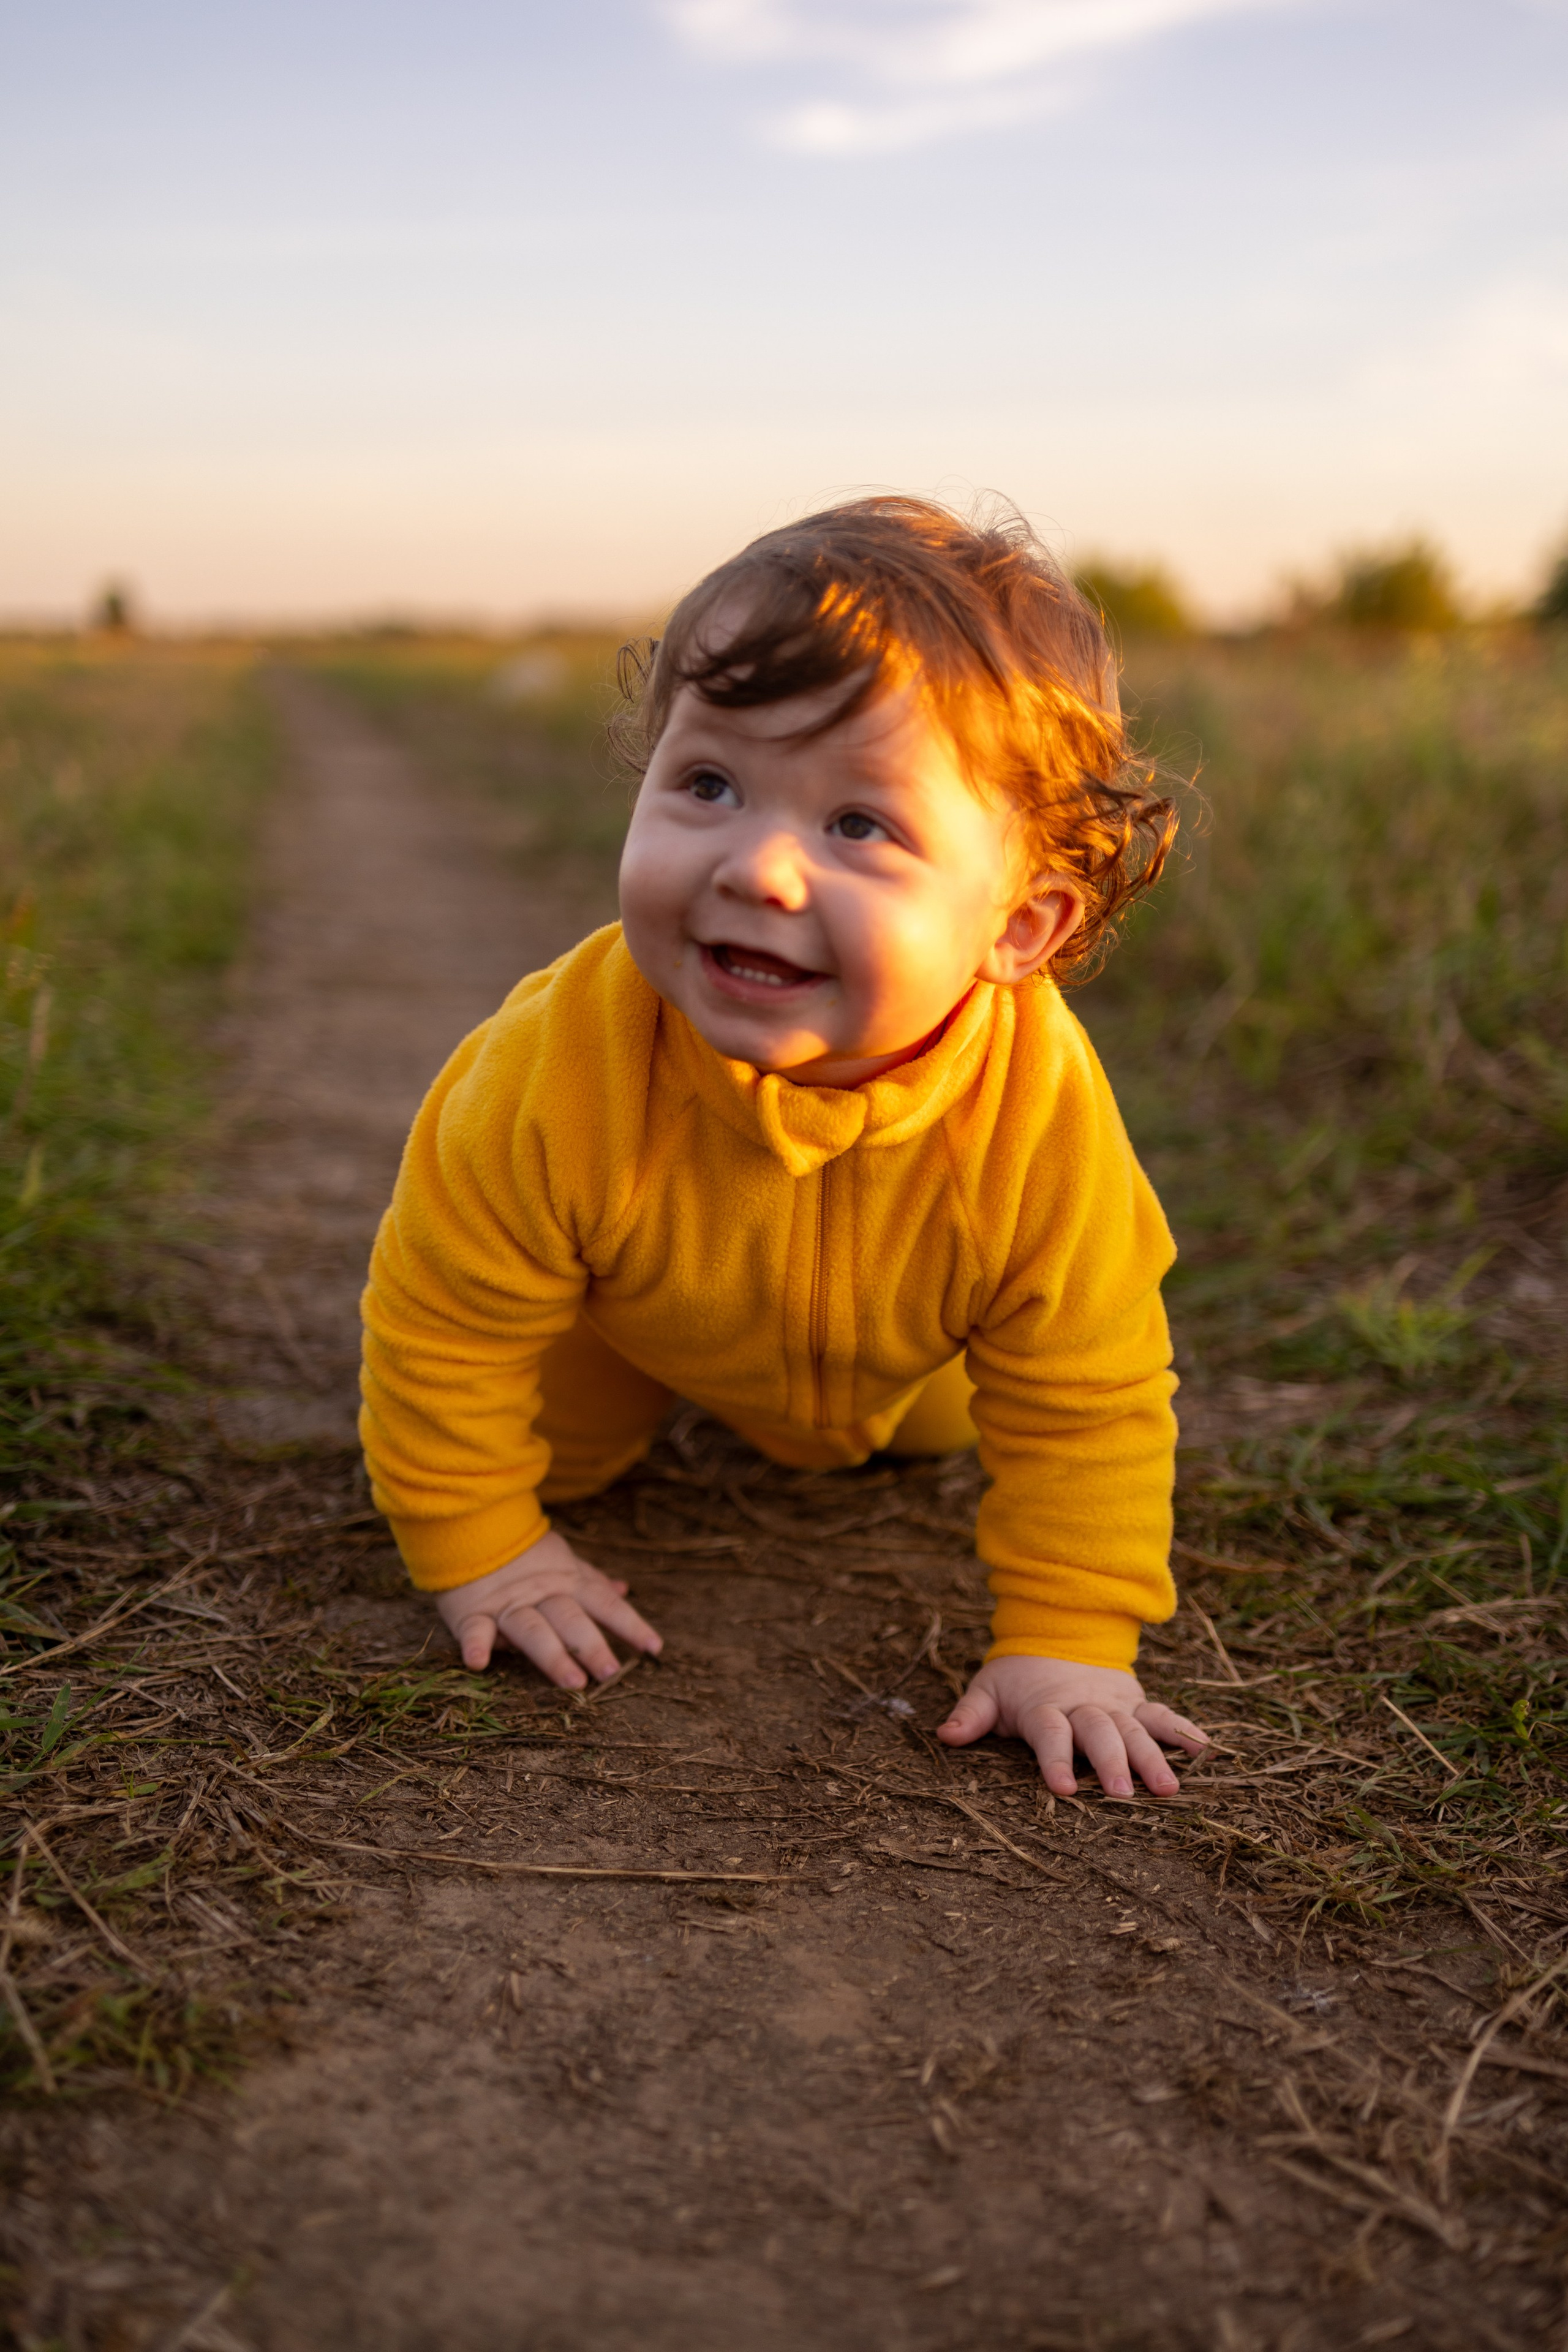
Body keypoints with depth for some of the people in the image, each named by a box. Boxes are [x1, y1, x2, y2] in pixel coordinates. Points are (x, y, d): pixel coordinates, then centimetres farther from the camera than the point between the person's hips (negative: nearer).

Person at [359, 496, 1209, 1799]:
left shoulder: (1044, 1113, -43)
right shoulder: (559, 1070, -45)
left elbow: (1086, 1408, -28)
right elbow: (446, 1321, -28)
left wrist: (1067, 1649, -28)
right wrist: (479, 1553, -19)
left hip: (897, 1354, 2)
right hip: (621, 1307, -1)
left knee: (924, 1429, 29)